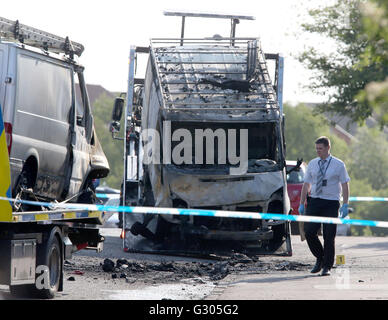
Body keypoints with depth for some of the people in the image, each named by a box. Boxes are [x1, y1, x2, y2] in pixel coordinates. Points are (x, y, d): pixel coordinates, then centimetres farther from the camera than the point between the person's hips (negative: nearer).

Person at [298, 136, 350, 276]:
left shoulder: (338, 165, 1)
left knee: (329, 237, -3)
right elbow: (306, 185, 14)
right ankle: (319, 259, 14)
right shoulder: (312, 164, 10)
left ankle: (327, 267, 6)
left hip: (331, 203, -3)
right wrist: (302, 204, 9)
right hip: (314, 202, 3)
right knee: (309, 232, -7)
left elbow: (345, 185, 1)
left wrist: (345, 205, -7)